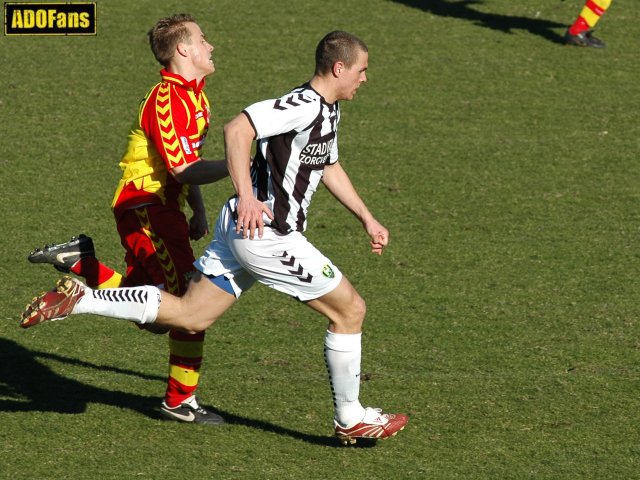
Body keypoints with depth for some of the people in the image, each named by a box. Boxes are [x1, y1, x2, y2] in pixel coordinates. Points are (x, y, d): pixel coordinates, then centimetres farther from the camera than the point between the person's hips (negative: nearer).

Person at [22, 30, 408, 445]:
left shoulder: (328, 111, 16)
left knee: (189, 316, 8)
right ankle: (350, 419, 12)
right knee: (350, 310, 2)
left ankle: (78, 300, 1)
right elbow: (237, 130, -28)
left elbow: (330, 167, 34)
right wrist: (247, 197, -34)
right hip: (266, 235, -10)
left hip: (241, 228, 10)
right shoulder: (305, 105, -17)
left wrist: (367, 218, 35)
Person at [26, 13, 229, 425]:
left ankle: (79, 261, 18)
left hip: (163, 209, 10)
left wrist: (199, 212, 18)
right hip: (146, 209, -10)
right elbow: (183, 170, -24)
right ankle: (181, 401, -3)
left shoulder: (194, 95, 13)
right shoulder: (166, 99, -19)